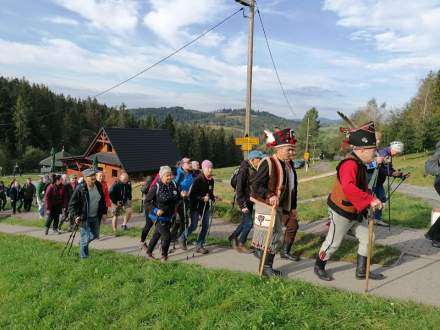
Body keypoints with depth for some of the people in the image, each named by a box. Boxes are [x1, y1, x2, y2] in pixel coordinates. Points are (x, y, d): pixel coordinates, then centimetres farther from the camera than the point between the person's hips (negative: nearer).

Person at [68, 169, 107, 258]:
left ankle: (82, 242, 45)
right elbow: (72, 204, -12)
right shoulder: (80, 189, -18)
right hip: (84, 218, -6)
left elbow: (102, 200, 12)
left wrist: (104, 212, 10)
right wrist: (75, 216, -22)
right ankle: (84, 257, 22)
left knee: (95, 236, 17)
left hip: (95, 217, 6)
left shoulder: (98, 186, -2)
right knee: (85, 239, 3)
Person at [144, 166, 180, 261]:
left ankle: (149, 252, 39)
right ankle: (164, 255, 14)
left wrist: (175, 206, 3)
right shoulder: (156, 187, -18)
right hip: (159, 217, -6)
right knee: (167, 235, -10)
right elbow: (147, 202, -14)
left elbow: (178, 198, 16)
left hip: (169, 216, 6)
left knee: (157, 234, 20)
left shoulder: (174, 185, -2)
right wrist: (156, 210, -24)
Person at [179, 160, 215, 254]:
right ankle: (182, 239, 25)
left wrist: (213, 198, -2)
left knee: (205, 226, 4)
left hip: (205, 206, 6)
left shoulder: (211, 180, 3)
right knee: (193, 226, -3)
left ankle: (199, 246, 17)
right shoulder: (197, 180, -18)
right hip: (195, 206, -6)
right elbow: (191, 195, -18)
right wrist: (202, 198, -26)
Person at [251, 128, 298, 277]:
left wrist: (293, 208, 16)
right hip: (266, 206, -8)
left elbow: (292, 187, 16)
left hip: (281, 207, 8)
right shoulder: (268, 163, -16)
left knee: (277, 237, 15)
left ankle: (268, 267, 30)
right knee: (268, 237, -1)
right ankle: (265, 269, 15)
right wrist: (270, 196, -32)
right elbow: (256, 185, -20)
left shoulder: (289, 165, 8)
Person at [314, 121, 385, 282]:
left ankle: (362, 271, 29)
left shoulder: (360, 164, 5)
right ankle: (319, 267, 29)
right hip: (341, 211, -9)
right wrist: (370, 200, -44)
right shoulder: (349, 164, -28)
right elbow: (348, 188, -45)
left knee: (367, 238, 14)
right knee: (333, 243, 7)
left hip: (356, 212, 9)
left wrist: (372, 200, 3)